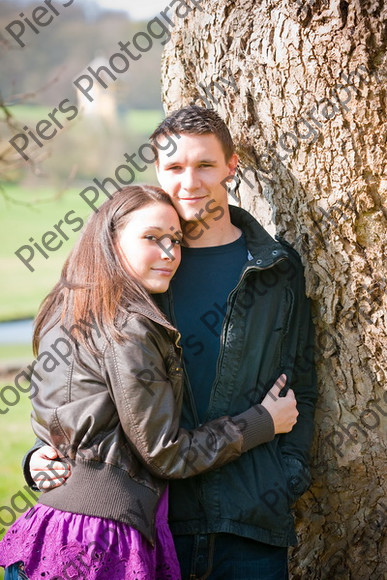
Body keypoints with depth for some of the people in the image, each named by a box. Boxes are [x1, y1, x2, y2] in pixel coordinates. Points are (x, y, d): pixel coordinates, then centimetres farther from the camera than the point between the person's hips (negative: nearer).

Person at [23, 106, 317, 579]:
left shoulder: (278, 269, 6)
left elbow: (299, 389, 10)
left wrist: (287, 478, -3)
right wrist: (47, 454, -5)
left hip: (252, 523, 0)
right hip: (149, 518, 0)